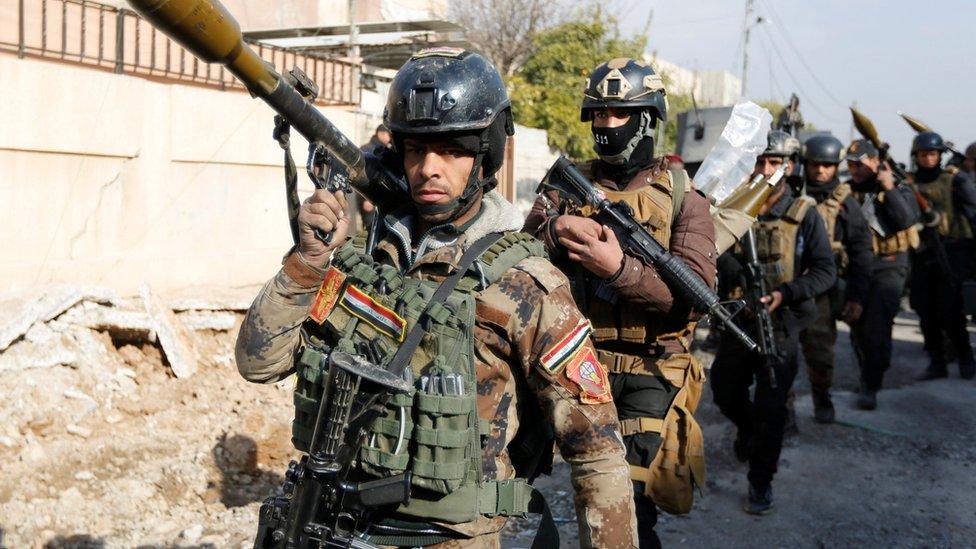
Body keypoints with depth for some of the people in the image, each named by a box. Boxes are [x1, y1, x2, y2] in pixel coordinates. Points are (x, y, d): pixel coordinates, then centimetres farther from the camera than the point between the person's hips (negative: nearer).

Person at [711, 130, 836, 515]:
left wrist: (785, 292, -21)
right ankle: (747, 430, 49)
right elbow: (718, 254, -12)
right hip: (737, 321, 3)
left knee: (770, 407, -5)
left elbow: (826, 271, -7)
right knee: (725, 394, 16)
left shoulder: (803, 214, -6)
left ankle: (761, 481, 13)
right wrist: (741, 280, -31)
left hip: (781, 326, -3)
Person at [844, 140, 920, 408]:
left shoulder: (898, 190, 1)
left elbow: (907, 219, -16)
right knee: (859, 327, 10)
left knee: (877, 327, -13)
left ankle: (870, 387, -7)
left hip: (888, 267, -4)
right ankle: (868, 378, 27)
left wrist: (889, 188, -16)